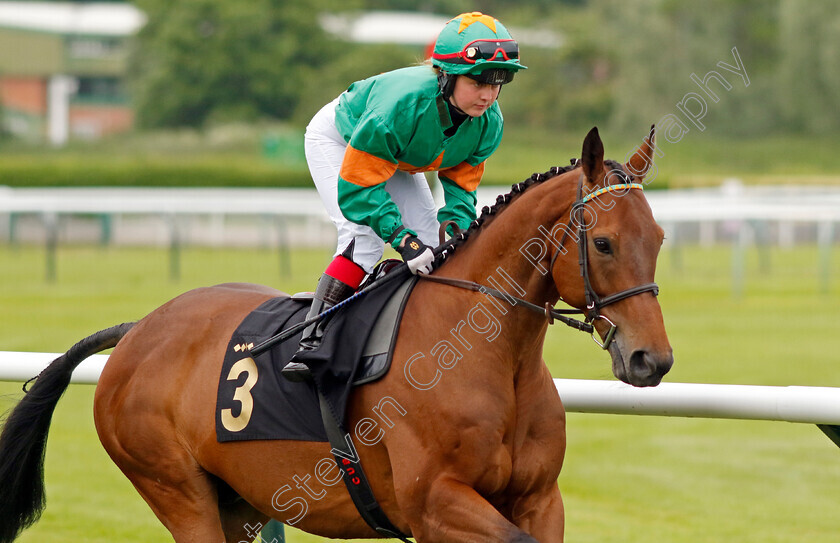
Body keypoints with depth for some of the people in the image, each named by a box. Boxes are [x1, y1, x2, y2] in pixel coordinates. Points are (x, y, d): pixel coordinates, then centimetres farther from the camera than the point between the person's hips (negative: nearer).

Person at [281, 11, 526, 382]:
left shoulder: (488, 124, -27)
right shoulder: (402, 105, -46)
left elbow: (460, 184, -11)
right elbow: (357, 187, -38)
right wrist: (402, 238, -45)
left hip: (397, 156, 7)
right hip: (337, 140, -7)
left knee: (431, 239, -4)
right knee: (365, 236, -25)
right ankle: (311, 344, -29)